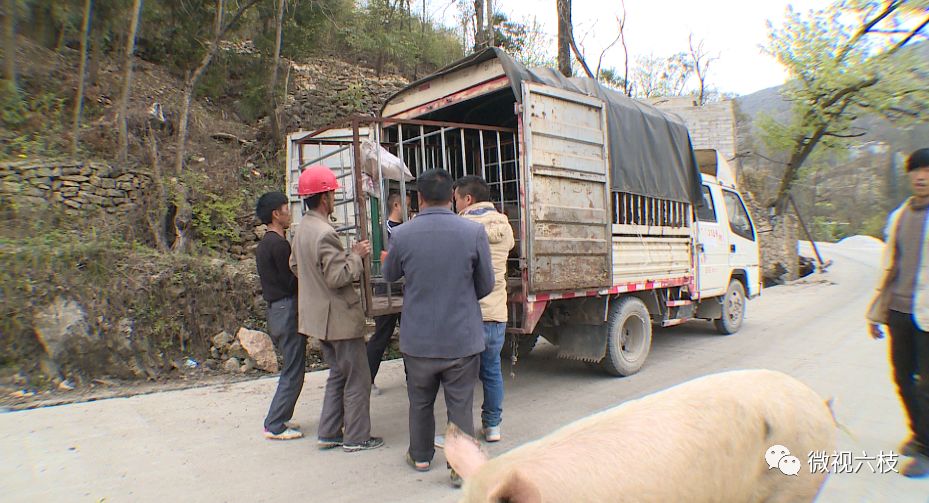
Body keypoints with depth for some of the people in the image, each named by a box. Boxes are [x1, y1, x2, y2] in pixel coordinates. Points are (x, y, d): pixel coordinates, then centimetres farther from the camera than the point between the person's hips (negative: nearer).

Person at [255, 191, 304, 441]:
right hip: (287, 310, -10)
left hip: (276, 310, 10)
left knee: (291, 370, 19)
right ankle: (274, 426, 6)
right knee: (293, 373, -1)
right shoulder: (279, 244, -17)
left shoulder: (265, 243, 14)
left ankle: (278, 419, 26)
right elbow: (291, 280, -17)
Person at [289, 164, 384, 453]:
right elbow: (339, 277, -24)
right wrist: (356, 255, -12)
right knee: (357, 380, 4)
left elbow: (295, 267, 19)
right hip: (340, 318, -10)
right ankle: (356, 437, 15)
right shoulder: (325, 233, -23)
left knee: (338, 375, 21)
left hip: (320, 317, 10)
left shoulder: (302, 230, 8)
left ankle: (329, 434, 28)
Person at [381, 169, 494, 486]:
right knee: (460, 406, 11)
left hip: (418, 339, 2)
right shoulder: (474, 232, -12)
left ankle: (420, 456, 38)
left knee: (420, 402, 21)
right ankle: (461, 467, 19)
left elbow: (390, 275, 9)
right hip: (462, 338, -1)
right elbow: (486, 285, -2)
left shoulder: (401, 235, -11)